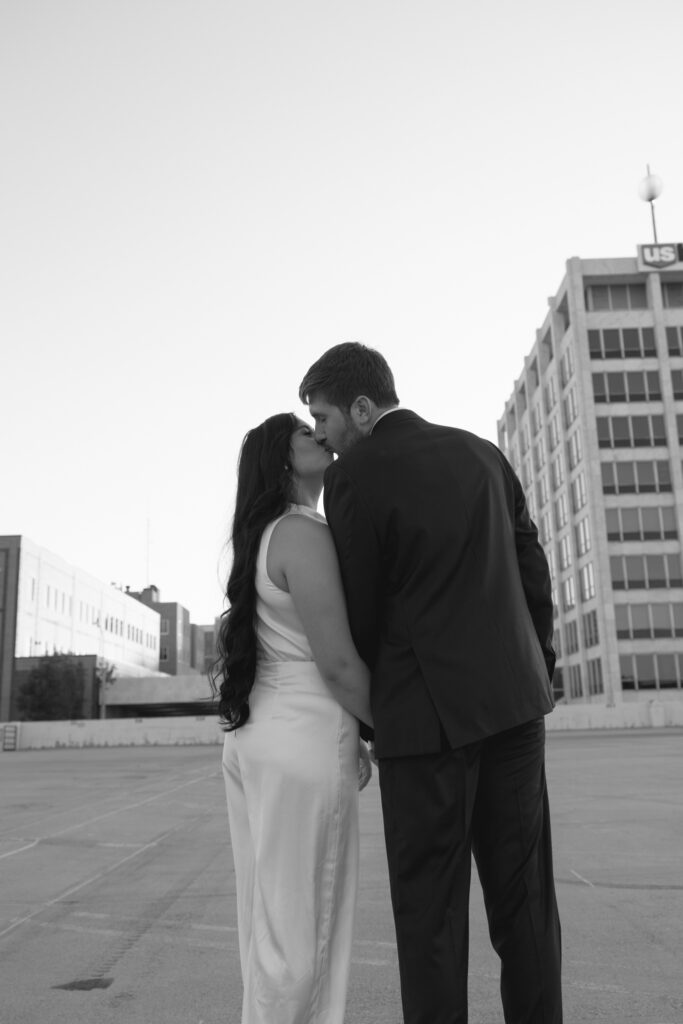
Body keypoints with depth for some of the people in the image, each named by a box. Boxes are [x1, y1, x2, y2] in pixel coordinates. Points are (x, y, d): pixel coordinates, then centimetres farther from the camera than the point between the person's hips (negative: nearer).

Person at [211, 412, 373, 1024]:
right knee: (298, 937, 2)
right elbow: (338, 661, -17)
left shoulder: (263, 538, 16)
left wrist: (348, 738, 19)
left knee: (271, 927, 16)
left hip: (256, 737, 9)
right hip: (304, 745, -9)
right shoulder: (305, 533, -13)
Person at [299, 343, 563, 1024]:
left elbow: (360, 611, -4)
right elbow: (532, 566, 10)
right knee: (522, 895, 13)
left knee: (431, 904, 5)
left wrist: (368, 712, 11)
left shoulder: (354, 476, -8)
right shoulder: (481, 452, 9)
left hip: (427, 710, -5)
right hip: (513, 695, 6)